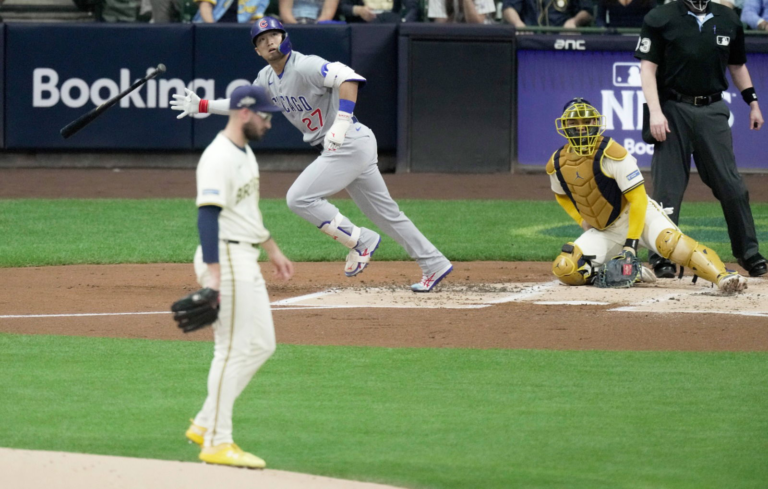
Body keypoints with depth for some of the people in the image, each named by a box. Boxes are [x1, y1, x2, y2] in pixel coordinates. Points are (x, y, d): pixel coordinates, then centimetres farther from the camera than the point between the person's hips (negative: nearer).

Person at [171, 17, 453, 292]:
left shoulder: (306, 66, -17)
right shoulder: (267, 79, 11)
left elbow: (348, 78, -30)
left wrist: (342, 122, -37)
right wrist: (201, 106, 16)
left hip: (350, 143, -9)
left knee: (299, 198, -13)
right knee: (384, 213, 11)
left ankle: (359, 241, -3)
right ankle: (434, 265, 16)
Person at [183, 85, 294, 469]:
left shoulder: (244, 153, 15)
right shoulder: (219, 158, -17)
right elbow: (207, 216, -25)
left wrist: (273, 250, 30)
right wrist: (214, 276, -31)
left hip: (246, 261, 11)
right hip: (226, 258, -11)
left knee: (260, 344, 12)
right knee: (232, 350, -8)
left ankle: (205, 425, 16)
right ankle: (217, 443, -3)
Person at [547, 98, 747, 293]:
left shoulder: (610, 152, -20)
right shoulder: (557, 164, -3)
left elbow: (638, 199, -20)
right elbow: (562, 195, 21)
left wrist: (631, 244, -24)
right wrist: (584, 222, 4)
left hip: (638, 214, -6)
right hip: (604, 232, 6)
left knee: (670, 241, -36)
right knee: (564, 269, -16)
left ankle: (724, 276, -50)